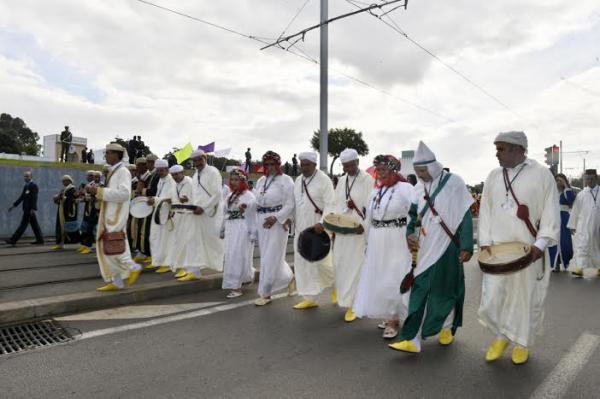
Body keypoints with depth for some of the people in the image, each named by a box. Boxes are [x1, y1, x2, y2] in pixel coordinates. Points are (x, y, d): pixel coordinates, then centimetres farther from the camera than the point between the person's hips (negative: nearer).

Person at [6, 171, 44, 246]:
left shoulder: (34, 185, -11)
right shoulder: (26, 186, 16)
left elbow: (34, 198, -17)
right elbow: (22, 197, 20)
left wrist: (33, 209, -23)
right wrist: (14, 205, 17)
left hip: (30, 209, -9)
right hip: (27, 208, 9)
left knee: (23, 224, -4)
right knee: (34, 224, 9)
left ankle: (13, 240, -2)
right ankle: (40, 240, 12)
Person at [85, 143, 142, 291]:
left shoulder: (123, 172, -10)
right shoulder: (113, 172, 16)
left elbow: (123, 193, -22)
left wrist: (100, 191, -19)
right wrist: (96, 190, 6)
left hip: (116, 217, -9)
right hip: (109, 216, 9)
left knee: (112, 247, -11)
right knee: (105, 248, 8)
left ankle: (133, 268, 6)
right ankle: (115, 281, 13)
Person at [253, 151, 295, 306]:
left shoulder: (285, 180, -8)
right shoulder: (261, 181, 13)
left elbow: (290, 205, -12)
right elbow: (258, 202, 14)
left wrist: (276, 218, -20)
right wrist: (259, 221, 1)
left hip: (278, 222, -7)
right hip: (262, 221, 7)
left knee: (271, 258, -3)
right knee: (267, 256, 13)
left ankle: (265, 293, 8)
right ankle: (288, 277, 34)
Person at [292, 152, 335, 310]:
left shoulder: (324, 180, -9)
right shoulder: (298, 180, 11)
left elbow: (330, 204, -15)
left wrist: (322, 223, -24)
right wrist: (292, 218, 8)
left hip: (318, 227, -6)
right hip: (301, 227, 7)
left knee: (321, 261, -3)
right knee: (302, 262, 6)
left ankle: (336, 284, 28)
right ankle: (310, 298, 16)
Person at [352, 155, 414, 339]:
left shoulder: (405, 188, -10)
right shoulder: (376, 190, 11)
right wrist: (368, 242, 17)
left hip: (396, 242, -7)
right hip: (377, 241, 7)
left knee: (393, 281, -2)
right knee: (378, 280, 13)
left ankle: (394, 321, 13)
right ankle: (388, 316, 30)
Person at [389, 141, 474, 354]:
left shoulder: (454, 182, -8)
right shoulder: (419, 187, 6)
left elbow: (465, 216, -9)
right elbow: (413, 214, 15)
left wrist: (466, 246, -14)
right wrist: (410, 233, -3)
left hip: (447, 247, -4)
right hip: (425, 248, 4)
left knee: (446, 289, 9)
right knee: (420, 290, 1)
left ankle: (447, 328, 33)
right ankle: (412, 339, 2)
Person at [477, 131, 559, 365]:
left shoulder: (541, 175, -3)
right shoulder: (493, 176, 7)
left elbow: (551, 213, -5)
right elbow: (485, 211, 8)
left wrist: (541, 244, -15)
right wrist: (485, 241, -1)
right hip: (497, 249, 3)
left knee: (526, 297, 8)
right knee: (492, 297, 1)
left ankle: (522, 342, 30)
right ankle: (501, 336, 28)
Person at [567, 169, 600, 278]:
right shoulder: (581, 195, 3)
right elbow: (575, 211, 4)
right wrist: (573, 225, 3)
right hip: (584, 226, -1)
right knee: (581, 246, -10)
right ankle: (580, 269, -14)